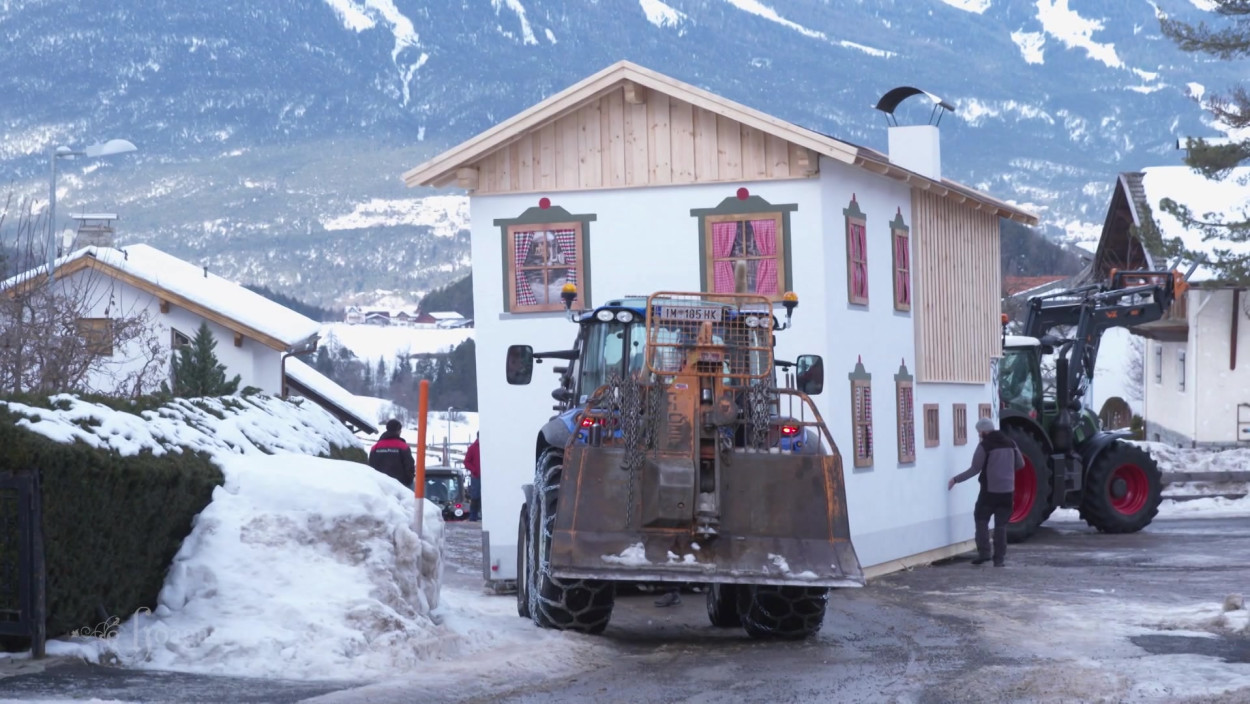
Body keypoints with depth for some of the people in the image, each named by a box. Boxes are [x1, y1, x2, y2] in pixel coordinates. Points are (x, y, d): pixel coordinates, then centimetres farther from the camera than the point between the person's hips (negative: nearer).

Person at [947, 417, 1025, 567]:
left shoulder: (984, 445, -10)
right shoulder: (1010, 443, 8)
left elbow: (975, 469, -10)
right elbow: (1020, 464, 14)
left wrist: (956, 479, -3)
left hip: (989, 490, -5)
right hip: (1007, 490, 5)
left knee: (981, 520, 7)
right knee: (1001, 524, 8)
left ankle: (984, 553, -4)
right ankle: (999, 558, 6)